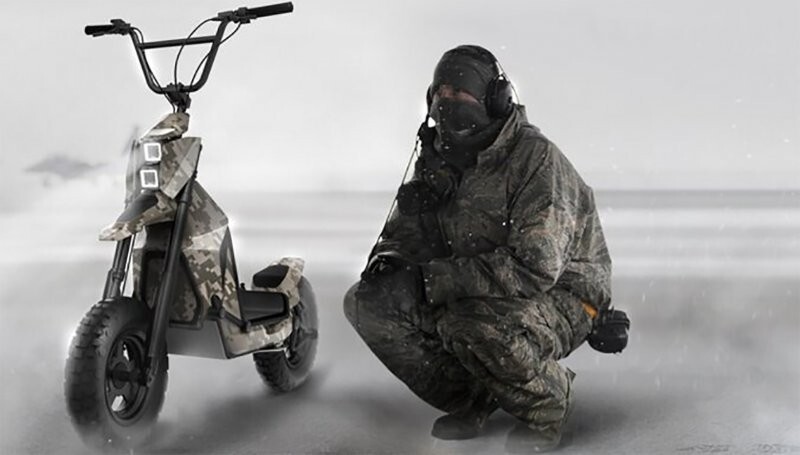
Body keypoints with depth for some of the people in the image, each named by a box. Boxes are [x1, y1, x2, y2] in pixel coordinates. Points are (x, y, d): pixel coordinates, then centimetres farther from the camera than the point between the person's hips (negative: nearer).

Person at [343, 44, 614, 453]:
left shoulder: (535, 157, -20)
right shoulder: (437, 160, 4)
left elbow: (534, 266, -29)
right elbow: (403, 234, 14)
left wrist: (435, 277, -28)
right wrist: (387, 259, -12)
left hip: (558, 296, -7)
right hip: (468, 294, 7)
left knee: (471, 325, -38)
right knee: (368, 301, -9)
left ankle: (548, 401, -6)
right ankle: (471, 398, 4)